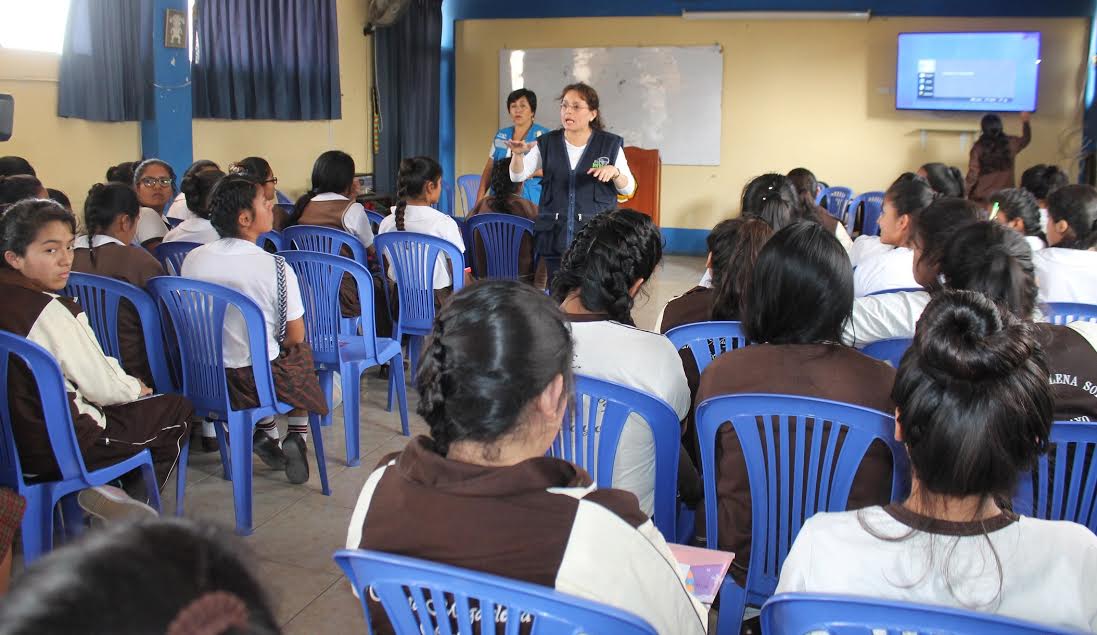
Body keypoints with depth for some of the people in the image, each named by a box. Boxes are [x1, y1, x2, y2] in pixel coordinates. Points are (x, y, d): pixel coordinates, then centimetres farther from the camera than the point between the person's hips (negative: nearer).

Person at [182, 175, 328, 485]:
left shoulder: (193, 259, -7)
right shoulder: (275, 267, -20)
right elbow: (295, 336, -11)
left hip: (207, 377, 5)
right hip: (259, 378, -4)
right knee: (303, 352, 25)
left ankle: (266, 433, 19)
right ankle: (296, 435, 11)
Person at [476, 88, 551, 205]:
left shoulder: (543, 135, -1)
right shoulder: (501, 136, 13)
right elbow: (489, 169, 15)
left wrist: (531, 172, -22)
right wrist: (480, 198, 5)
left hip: (531, 200, -3)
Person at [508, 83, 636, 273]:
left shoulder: (610, 144, 3)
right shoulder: (547, 143, 8)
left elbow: (629, 188, 5)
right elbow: (518, 176, 3)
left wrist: (614, 172, -16)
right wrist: (518, 154, -18)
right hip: (555, 236, 2)